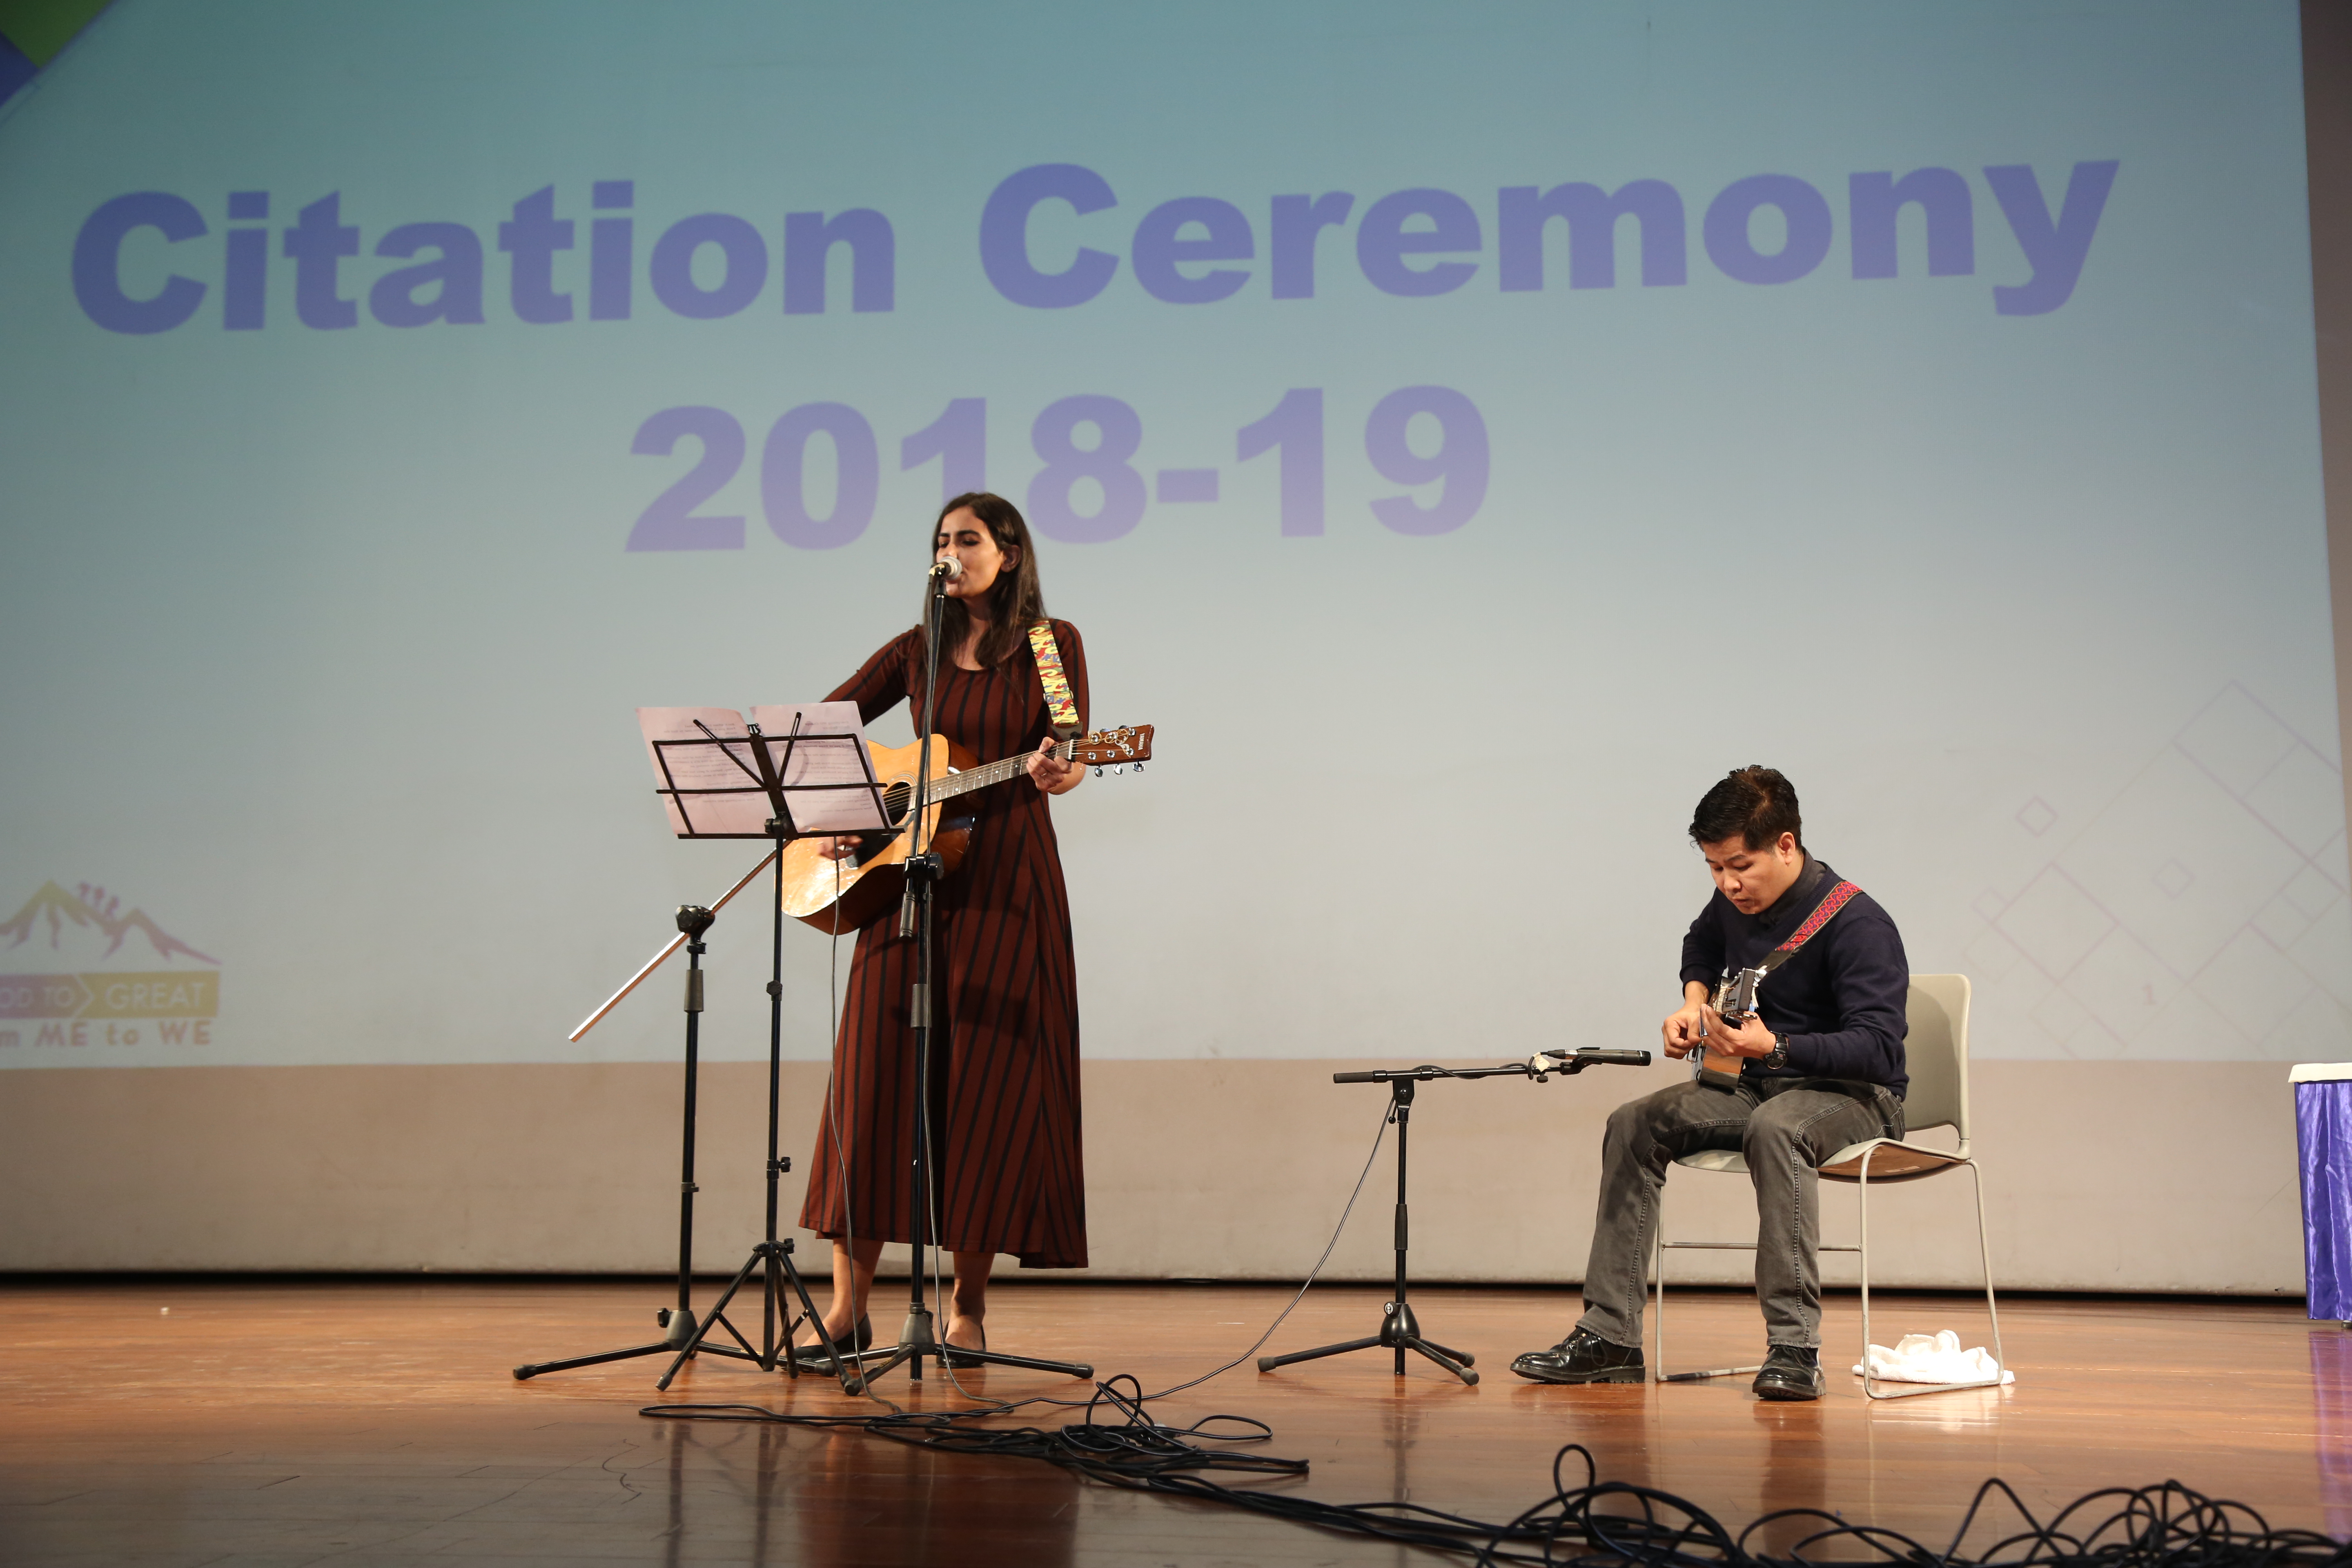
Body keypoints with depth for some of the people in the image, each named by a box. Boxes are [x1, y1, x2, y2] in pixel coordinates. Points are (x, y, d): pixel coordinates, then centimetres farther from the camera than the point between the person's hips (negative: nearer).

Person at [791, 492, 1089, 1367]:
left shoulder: (1050, 643, 3)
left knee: (988, 1082, -3)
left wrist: (1057, 772, -29)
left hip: (1007, 879, -3)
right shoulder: (916, 650, 11)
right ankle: (849, 1307, 0)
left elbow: (1068, 753, -7)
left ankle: (969, 1309, 7)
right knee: (872, 1075, -4)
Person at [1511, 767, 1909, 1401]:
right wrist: (1695, 1002, 9)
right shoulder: (1734, 904, 3)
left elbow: (1878, 1048, -28)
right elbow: (1701, 945, 30)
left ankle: (1795, 1349, -39)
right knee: (1636, 1123, -7)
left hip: (1855, 1094, -8)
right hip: (1760, 1084, 8)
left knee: (1774, 1127, -39)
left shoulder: (1857, 923, -21)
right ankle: (1609, 1338, -8)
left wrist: (1775, 1048, -39)